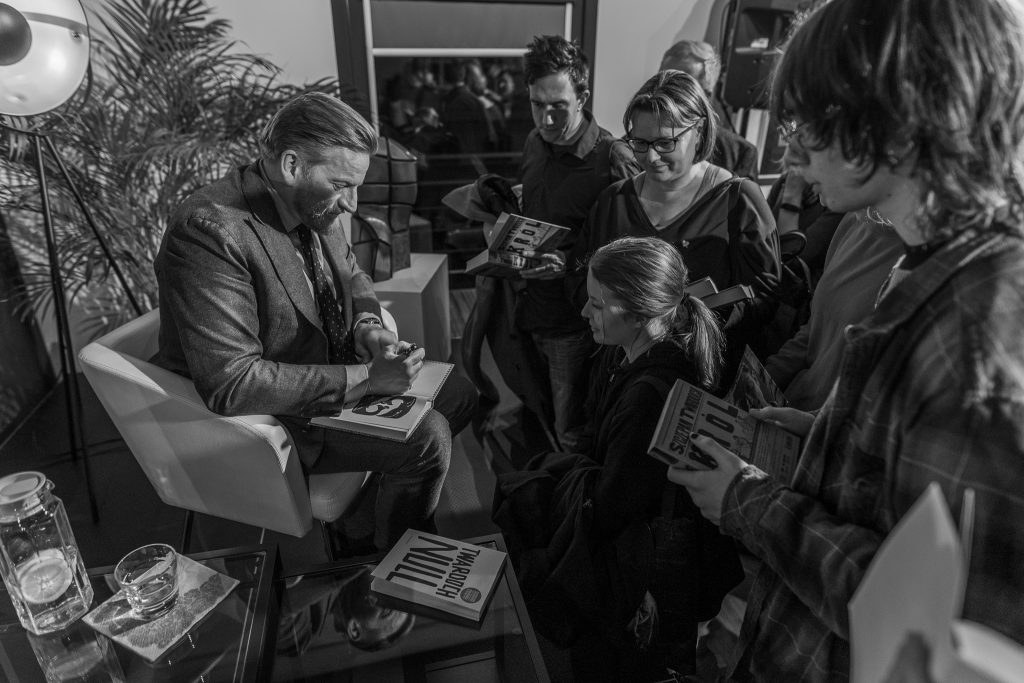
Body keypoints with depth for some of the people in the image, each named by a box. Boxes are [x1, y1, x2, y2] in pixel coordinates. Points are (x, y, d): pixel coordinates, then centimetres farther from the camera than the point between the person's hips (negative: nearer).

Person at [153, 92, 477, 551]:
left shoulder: (313, 204, -4)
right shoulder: (210, 231, -29)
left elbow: (352, 279, 13)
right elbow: (231, 384, -33)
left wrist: (367, 329, -10)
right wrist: (365, 378, -32)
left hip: (327, 372, 9)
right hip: (263, 416, -8)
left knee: (459, 393, 6)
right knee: (427, 438, -20)